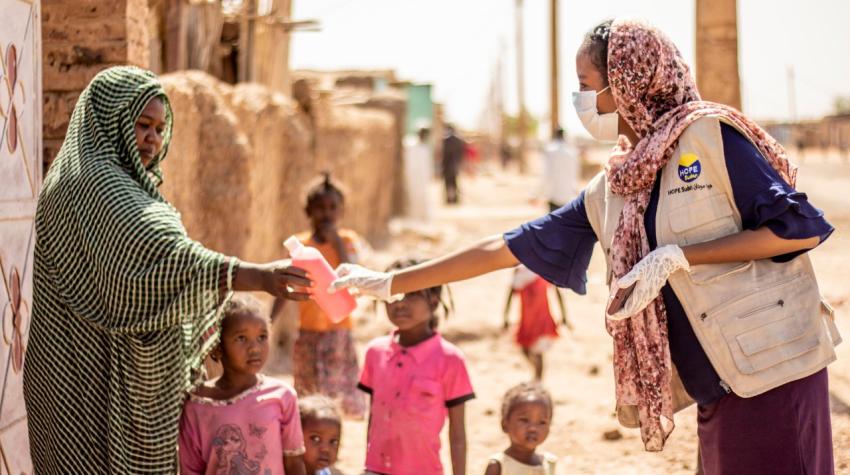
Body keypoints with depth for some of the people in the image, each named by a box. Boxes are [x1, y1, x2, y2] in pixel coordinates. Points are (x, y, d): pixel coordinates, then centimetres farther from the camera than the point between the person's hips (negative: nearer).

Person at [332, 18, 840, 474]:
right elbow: (509, 247, 17)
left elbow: (799, 227, -10)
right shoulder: (609, 194, 13)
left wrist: (677, 257, -15)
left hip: (774, 373, -6)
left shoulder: (711, 133, -6)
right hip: (718, 394, 6)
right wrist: (389, 283, 18)